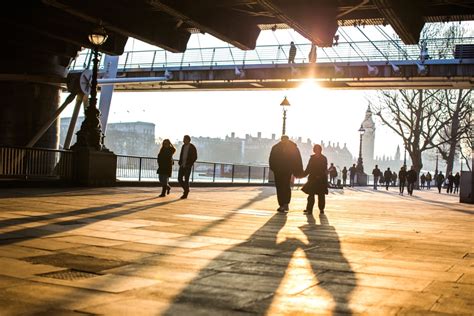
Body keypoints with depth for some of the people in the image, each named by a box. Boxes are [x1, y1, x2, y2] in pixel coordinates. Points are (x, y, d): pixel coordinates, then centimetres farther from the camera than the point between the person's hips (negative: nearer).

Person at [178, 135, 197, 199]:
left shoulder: (192, 147, -8)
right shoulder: (183, 146, 10)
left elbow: (195, 157, -7)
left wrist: (190, 164, -13)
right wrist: (180, 163, 7)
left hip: (188, 166, -6)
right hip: (182, 166, 6)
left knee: (186, 180, -6)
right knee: (180, 179, 0)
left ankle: (185, 194, 4)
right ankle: (186, 189, 21)